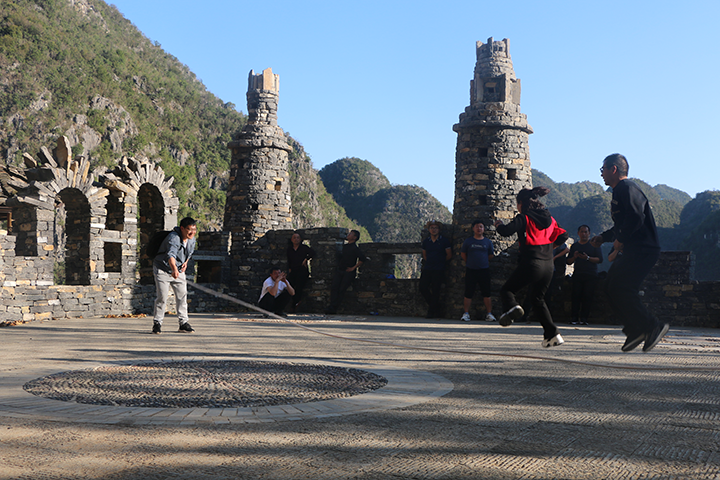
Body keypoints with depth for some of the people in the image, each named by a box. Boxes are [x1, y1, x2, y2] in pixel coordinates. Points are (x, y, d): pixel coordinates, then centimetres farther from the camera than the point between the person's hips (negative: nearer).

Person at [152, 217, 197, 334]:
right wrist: (174, 269, -63)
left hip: (178, 270, 6)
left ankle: (183, 322, 10)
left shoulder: (192, 239, -3)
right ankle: (157, 323, 3)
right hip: (162, 269, -6)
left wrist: (186, 262, 2)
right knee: (162, 297, -10)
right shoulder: (173, 237, -29)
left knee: (182, 295, 2)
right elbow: (171, 254, -47)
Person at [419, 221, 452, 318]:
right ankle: (437, 307, 13)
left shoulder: (444, 241, 0)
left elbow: (449, 255, 4)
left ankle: (431, 311, 8)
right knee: (423, 288, -4)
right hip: (427, 269, 4)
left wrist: (440, 261, 10)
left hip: (438, 270, -4)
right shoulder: (425, 242, 11)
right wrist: (430, 262, 13)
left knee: (435, 291, -4)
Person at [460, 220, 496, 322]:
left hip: (484, 270, 1)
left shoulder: (488, 242, 9)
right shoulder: (468, 241, 7)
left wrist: (483, 261, 13)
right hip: (470, 270, 0)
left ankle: (489, 313, 4)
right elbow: (463, 254, 14)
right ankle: (466, 313, 4)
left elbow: (491, 255, 17)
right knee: (468, 293, -2)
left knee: (486, 293, -2)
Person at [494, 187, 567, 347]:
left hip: (530, 264, -6)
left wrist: (499, 224, 4)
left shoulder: (524, 218, -7)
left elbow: (506, 231, -18)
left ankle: (511, 306, -26)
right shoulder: (549, 218, 12)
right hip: (548, 266, 6)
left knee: (506, 290, 8)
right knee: (538, 299, 18)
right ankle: (553, 334, 10)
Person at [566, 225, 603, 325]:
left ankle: (583, 318, -7)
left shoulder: (594, 245, 7)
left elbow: (600, 259, -3)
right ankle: (574, 317, -8)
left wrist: (588, 258, -16)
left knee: (588, 296, -8)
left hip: (591, 276, -2)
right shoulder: (575, 246, 16)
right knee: (576, 296, -7)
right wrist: (574, 257, -7)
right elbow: (569, 262, 14)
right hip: (578, 274, 2)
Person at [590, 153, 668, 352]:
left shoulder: (627, 189, -11)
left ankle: (652, 326, -10)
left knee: (620, 289, -14)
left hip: (642, 250, -10)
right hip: (633, 251, 10)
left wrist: (621, 239, -16)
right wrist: (603, 237, 18)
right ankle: (636, 329, 7)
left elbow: (636, 218, -24)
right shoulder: (619, 191, 22)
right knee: (611, 286, 7)